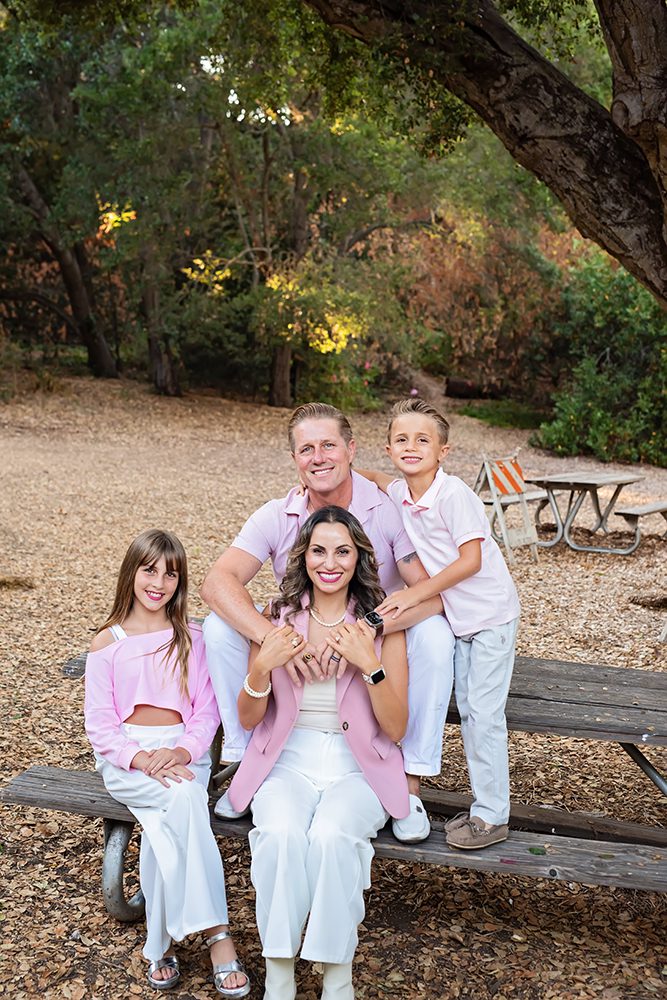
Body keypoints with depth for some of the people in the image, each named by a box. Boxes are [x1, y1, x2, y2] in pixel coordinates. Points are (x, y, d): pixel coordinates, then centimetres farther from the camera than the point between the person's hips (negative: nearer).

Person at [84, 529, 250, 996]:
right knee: (183, 798, -32)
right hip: (124, 757, -1)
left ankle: (164, 940, -19)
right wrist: (143, 758, -18)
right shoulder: (107, 643, 4)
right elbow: (99, 724, 0)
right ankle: (216, 932, -29)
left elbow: (206, 711, 4)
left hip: (182, 751, 1)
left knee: (165, 821, -32)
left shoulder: (191, 638, 8)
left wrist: (183, 752, -17)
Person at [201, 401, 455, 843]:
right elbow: (218, 582, -22)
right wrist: (274, 637, -40)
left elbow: (433, 593, -24)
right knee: (220, 628, -19)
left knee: (434, 635, -31)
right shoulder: (276, 517, -10)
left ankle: (411, 782, -16)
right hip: (300, 654, 2)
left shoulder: (388, 510, -15)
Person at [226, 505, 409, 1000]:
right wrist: (263, 666, -15)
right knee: (281, 834, -30)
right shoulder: (278, 619, 3)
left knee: (331, 836, -31)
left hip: (358, 767, -1)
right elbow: (248, 720, 5)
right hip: (288, 760, 1)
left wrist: (370, 664, -19)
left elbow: (396, 729, -4)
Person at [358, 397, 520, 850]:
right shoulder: (399, 493, -2)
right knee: (468, 711, 12)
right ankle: (485, 806, 25)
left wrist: (415, 593, -24)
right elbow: (376, 478, 20)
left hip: (490, 613, -7)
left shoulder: (453, 494, -22)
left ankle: (493, 816, 9)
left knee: (484, 714, -4)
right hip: (457, 617, 7)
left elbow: (471, 560, -25)